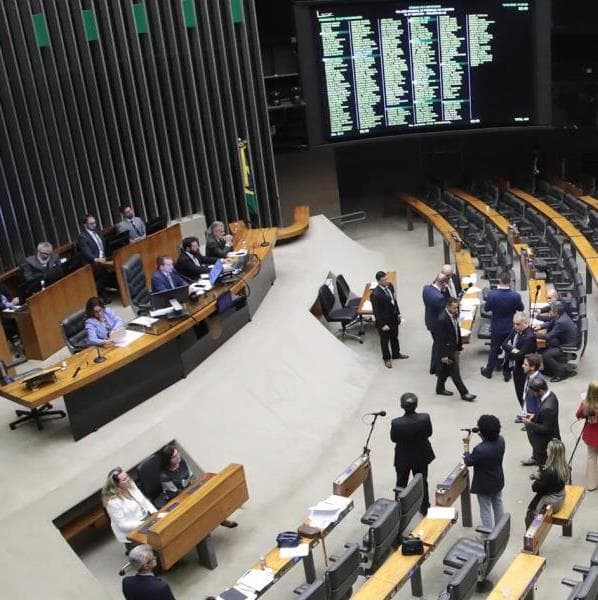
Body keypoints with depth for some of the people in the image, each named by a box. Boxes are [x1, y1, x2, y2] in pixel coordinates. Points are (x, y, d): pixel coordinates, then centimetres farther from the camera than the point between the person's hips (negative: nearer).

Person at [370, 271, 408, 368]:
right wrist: (382, 325, -19)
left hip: (394, 317, 7)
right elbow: (376, 311, -23)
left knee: (395, 337, 26)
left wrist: (398, 313, 11)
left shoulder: (390, 285, -8)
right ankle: (386, 358, 37)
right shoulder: (375, 294, -30)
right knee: (385, 340, 16)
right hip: (384, 320, -7)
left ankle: (396, 354, 49)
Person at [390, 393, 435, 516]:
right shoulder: (425, 418, -27)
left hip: (403, 458, -2)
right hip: (421, 457, 2)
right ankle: (424, 508, 42)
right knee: (422, 482, 25)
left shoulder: (396, 423, -31)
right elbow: (429, 433, -9)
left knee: (401, 483, 22)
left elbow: (393, 439, -14)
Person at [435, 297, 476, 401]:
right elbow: (440, 339, -23)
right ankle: (464, 393, 10)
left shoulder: (453, 315, 0)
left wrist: (460, 345, 15)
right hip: (448, 350, -9)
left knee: (445, 369, 21)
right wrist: (443, 355, -20)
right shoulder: (442, 319, -26)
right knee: (455, 373, 2)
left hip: (454, 348, 9)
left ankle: (440, 388, 35)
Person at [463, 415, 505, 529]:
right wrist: (483, 437, -7)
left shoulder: (480, 450, -37)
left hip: (484, 485, -7)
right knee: (498, 505, 27)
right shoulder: (500, 440, -17)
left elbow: (468, 462, -18)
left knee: (486, 510, 11)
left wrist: (466, 444, -10)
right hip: (498, 481, 7)